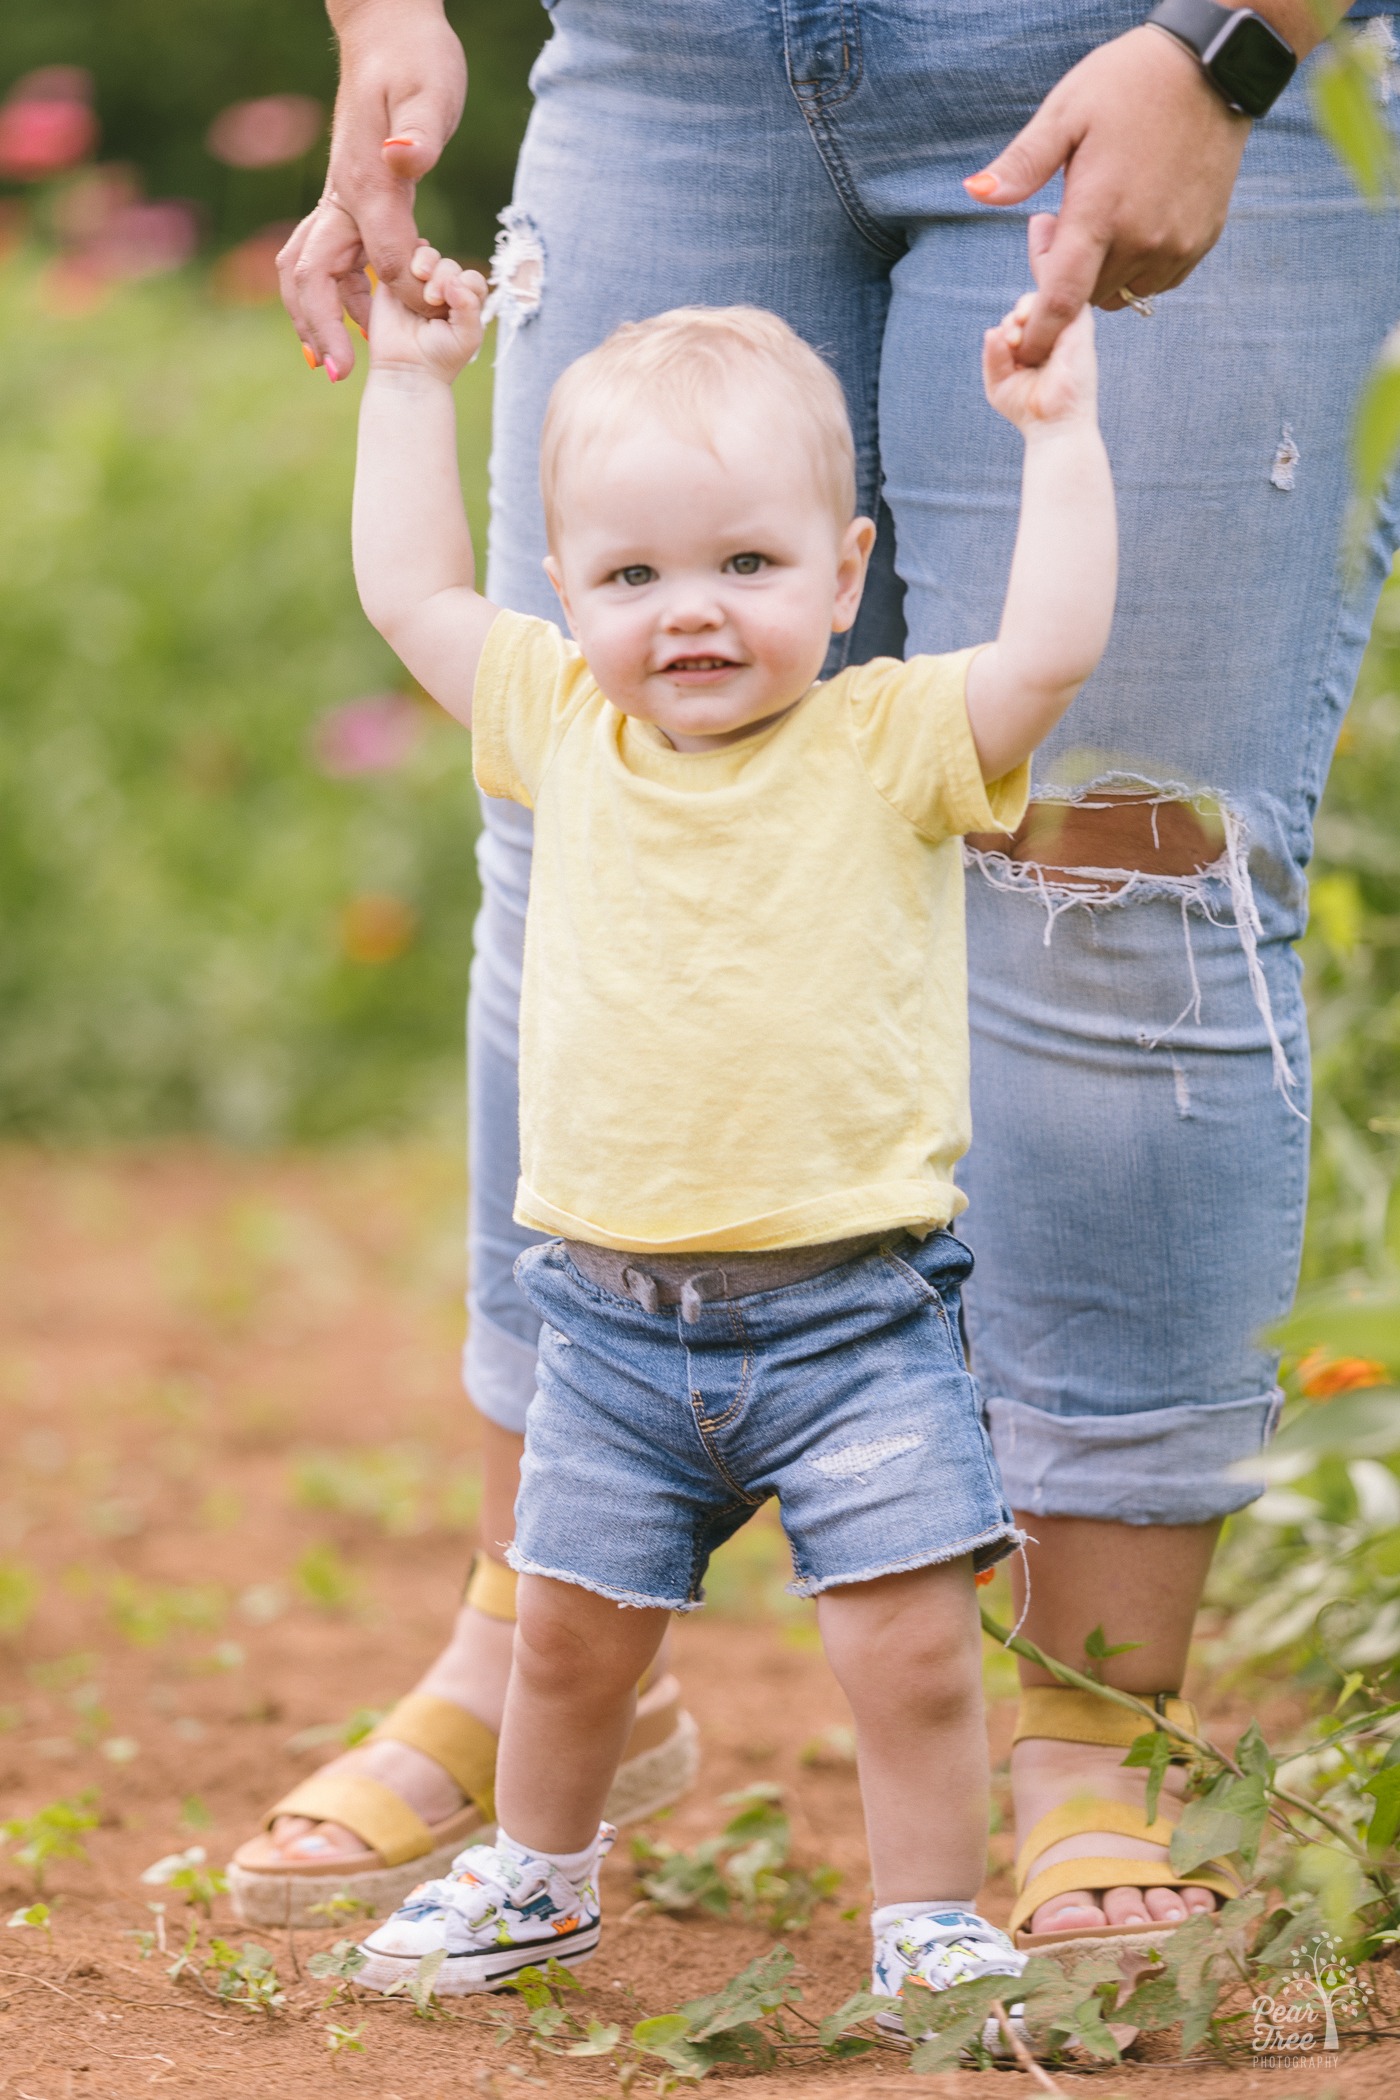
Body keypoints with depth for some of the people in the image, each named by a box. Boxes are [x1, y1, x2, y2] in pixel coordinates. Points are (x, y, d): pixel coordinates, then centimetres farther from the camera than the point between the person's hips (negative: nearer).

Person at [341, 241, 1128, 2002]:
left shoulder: (890, 746, -8)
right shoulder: (563, 732, 3)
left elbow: (1051, 651, -21)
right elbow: (411, 592, 13)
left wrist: (1059, 438, -18)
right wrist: (413, 381, 15)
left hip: (853, 1311, -3)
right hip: (617, 1313, 3)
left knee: (911, 1643, -7)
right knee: (571, 1631, 14)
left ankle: (929, 1921, 11)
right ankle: (536, 1876, 37)